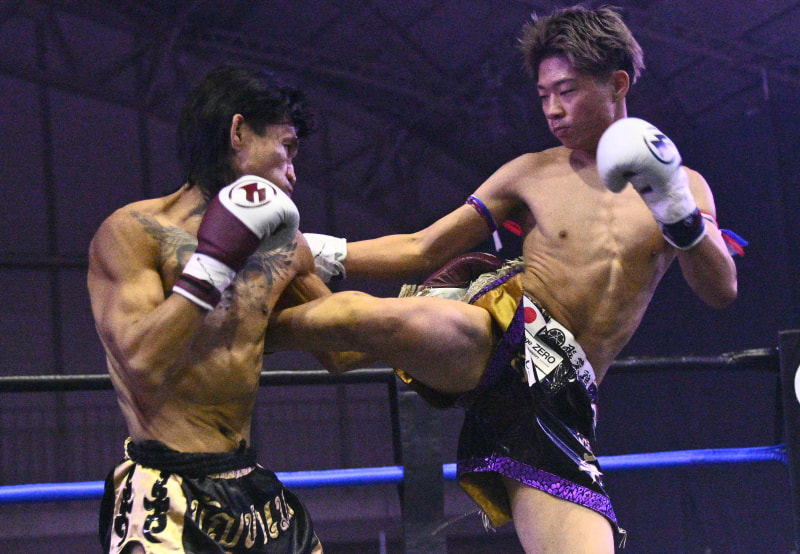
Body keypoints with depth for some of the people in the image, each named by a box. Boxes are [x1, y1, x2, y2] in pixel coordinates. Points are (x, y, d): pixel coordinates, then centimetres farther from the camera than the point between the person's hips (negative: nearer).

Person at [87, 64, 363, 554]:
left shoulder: (283, 248, 12)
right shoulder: (135, 232, -6)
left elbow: (342, 350, 23)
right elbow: (142, 367, -20)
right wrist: (214, 260, -20)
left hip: (255, 494, 7)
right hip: (167, 501, -6)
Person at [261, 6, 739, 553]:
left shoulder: (683, 184, 14)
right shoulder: (532, 174, 13)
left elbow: (720, 290, -1)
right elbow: (421, 250, 15)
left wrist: (676, 210, -19)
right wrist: (324, 253, 3)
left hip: (557, 395, 1)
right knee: (358, 312, -31)